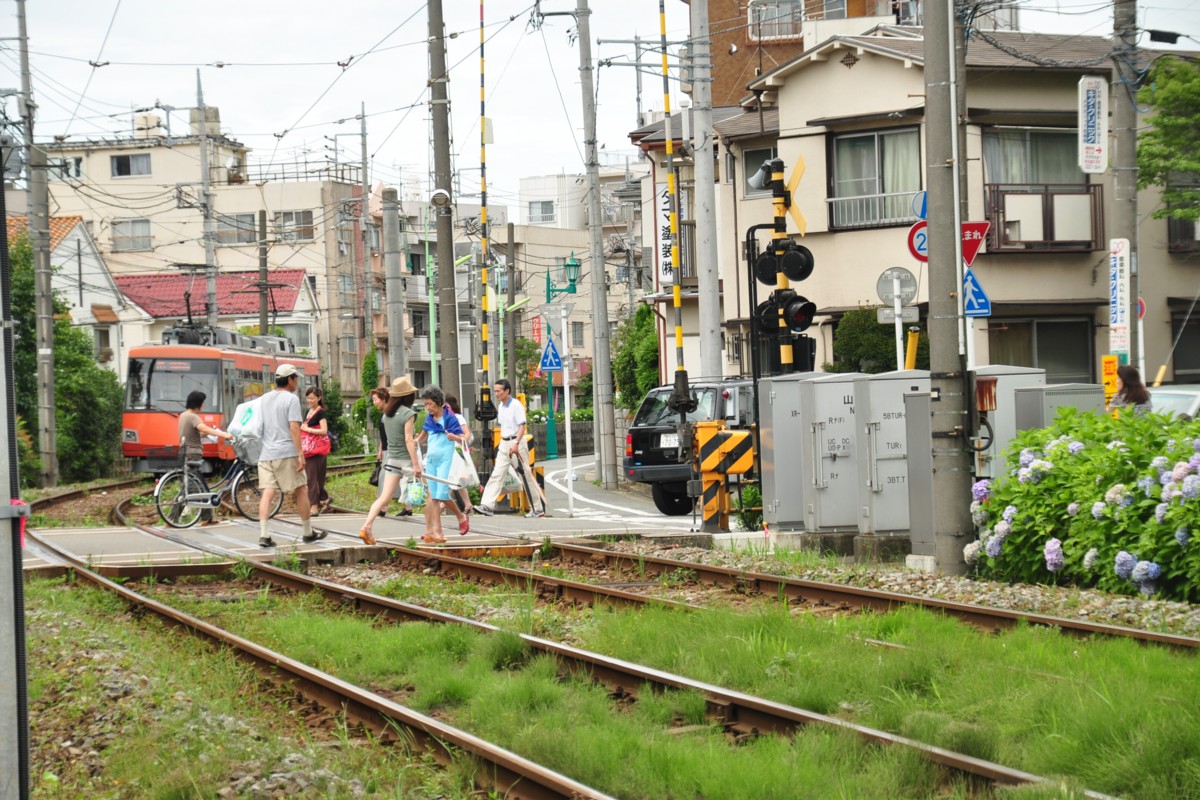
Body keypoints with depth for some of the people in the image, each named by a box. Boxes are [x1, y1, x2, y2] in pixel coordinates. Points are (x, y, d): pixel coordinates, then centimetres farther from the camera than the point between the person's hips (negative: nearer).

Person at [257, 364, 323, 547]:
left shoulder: (264, 398, 15)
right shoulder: (291, 399, -6)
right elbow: (294, 427, -14)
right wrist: (300, 453, -14)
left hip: (266, 454, 6)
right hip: (286, 453, -6)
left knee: (268, 493, -2)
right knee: (301, 490, 7)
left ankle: (263, 535, -13)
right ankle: (308, 532, 15)